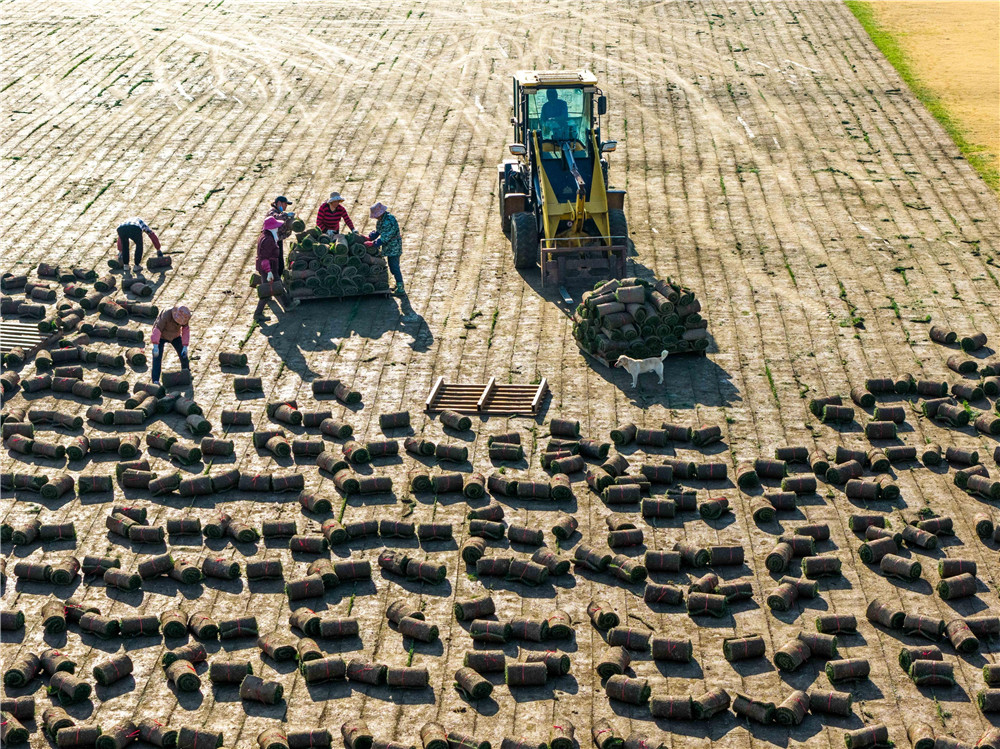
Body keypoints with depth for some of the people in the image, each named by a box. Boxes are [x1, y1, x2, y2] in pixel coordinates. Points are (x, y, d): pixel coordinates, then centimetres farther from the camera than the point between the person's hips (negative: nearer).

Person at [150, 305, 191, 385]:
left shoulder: (184, 316, -24)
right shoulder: (166, 315, -39)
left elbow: (186, 331, -18)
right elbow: (157, 329, -37)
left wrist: (185, 346, -24)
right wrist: (155, 346, -42)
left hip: (174, 335, 5)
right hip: (161, 335, -5)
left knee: (183, 354, 3)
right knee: (157, 357, -15)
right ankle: (155, 381, -15)